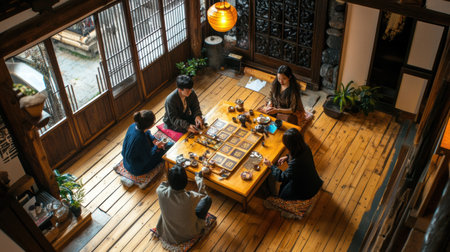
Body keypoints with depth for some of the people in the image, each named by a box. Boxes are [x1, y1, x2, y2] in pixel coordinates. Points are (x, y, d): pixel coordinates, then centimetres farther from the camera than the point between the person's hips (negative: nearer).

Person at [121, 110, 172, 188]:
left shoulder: (133, 126, -17)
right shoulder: (141, 140, -40)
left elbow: (147, 133, 5)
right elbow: (147, 158, -24)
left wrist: (154, 140, -9)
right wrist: (157, 147, -16)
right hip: (137, 169, -7)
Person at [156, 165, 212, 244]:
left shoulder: (162, 193, -30)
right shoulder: (191, 197, -35)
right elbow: (203, 195, -7)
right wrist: (199, 178, 8)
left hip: (167, 234, 3)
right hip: (189, 234, -2)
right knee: (208, 199, 8)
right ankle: (201, 224, 33)